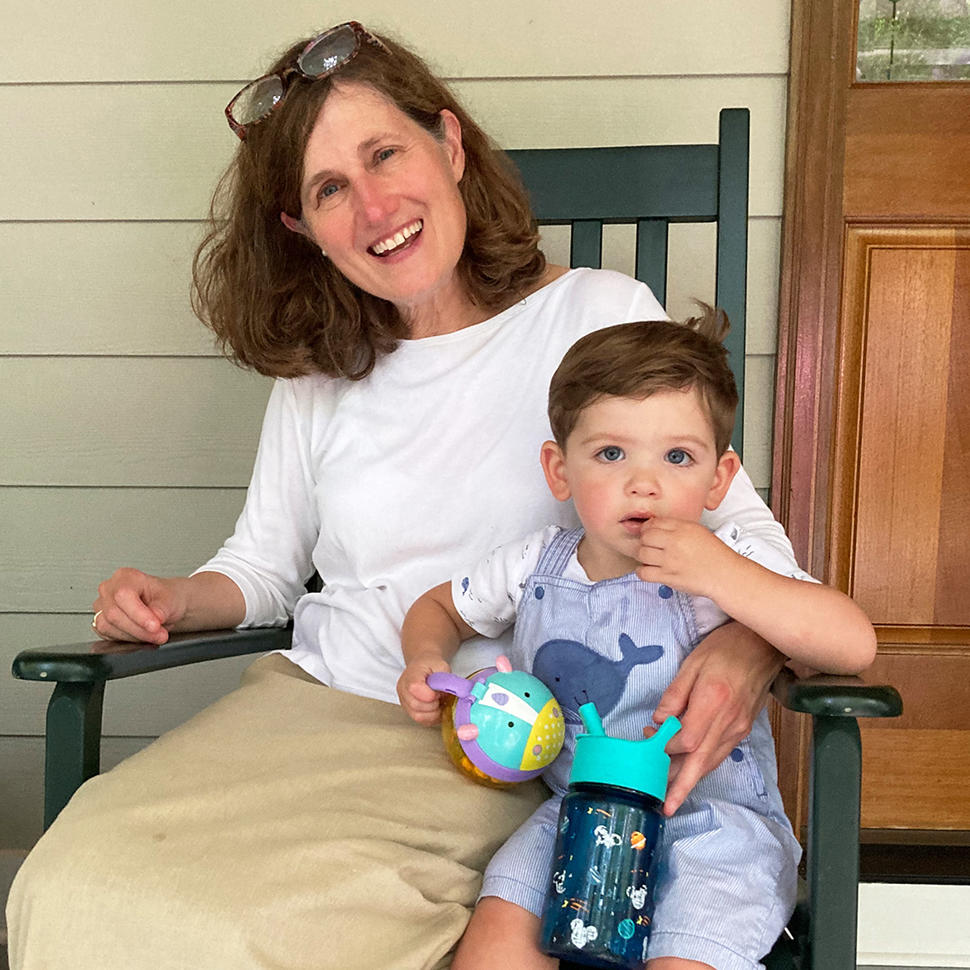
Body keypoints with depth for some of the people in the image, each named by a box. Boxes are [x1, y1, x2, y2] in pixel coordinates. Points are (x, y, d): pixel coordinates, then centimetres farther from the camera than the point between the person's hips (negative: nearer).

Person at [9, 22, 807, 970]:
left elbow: (741, 529, -4)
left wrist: (746, 644, -26)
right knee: (79, 881, -20)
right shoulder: (315, 375, 12)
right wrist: (172, 598, -1)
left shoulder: (599, 315, -2)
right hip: (309, 707, 4)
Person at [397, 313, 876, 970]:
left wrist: (721, 575, -29)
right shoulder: (535, 566, 2)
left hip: (714, 822, -2)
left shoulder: (732, 565, -10)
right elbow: (440, 607, 21)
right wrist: (427, 662, -2)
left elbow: (855, 645, -23)